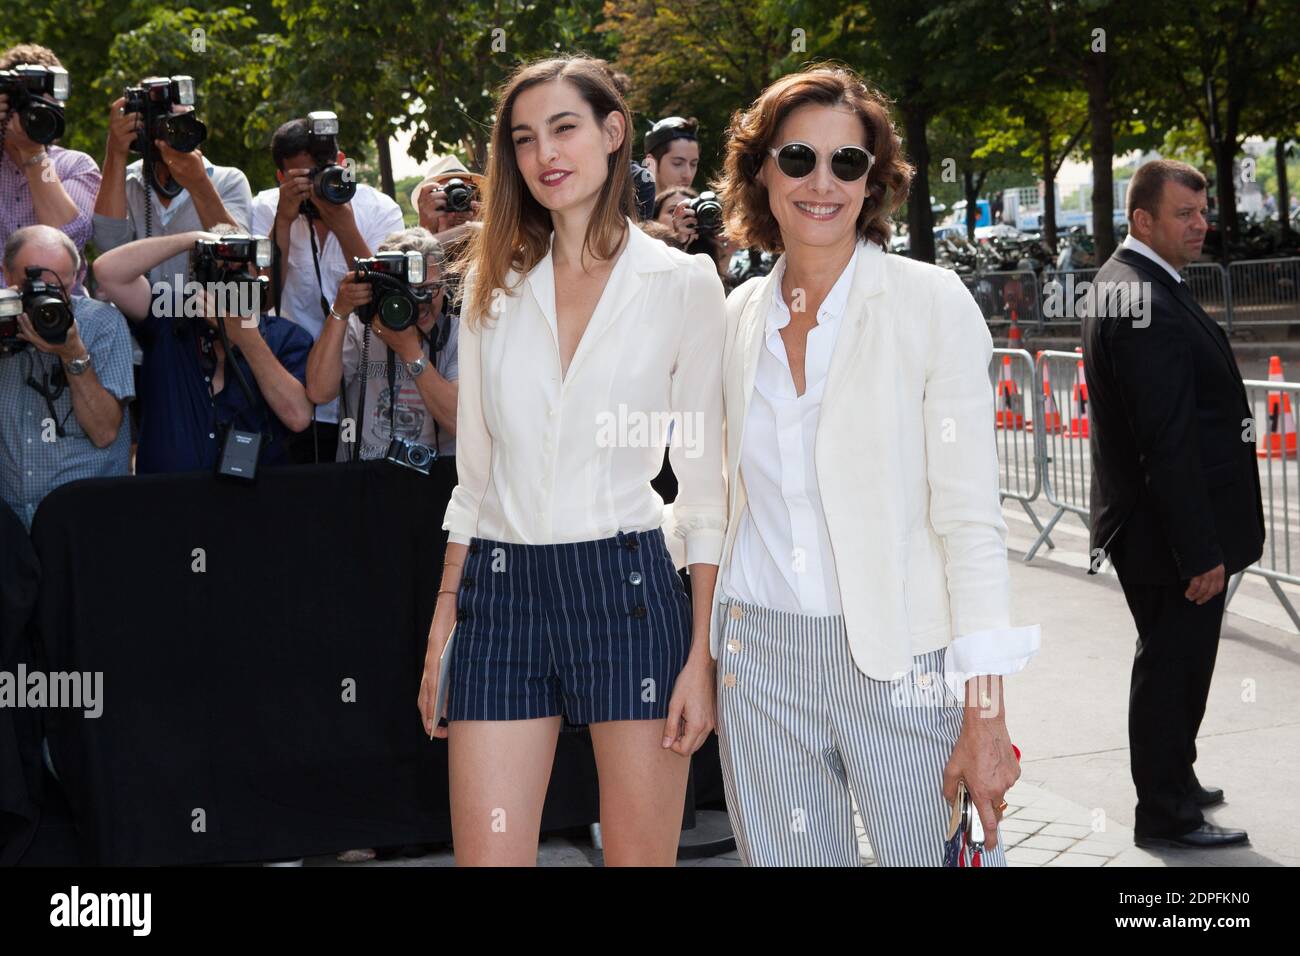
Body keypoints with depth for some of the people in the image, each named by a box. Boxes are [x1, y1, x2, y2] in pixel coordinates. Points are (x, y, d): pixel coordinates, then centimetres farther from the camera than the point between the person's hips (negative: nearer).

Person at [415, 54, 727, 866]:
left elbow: (706, 483, -1)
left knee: (642, 856, 5)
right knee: (487, 855, 1)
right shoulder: (494, 284, 10)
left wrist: (702, 654, -7)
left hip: (627, 587, -3)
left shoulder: (684, 284, -1)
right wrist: (443, 627, 10)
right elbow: (475, 473, 14)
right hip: (501, 591, 3)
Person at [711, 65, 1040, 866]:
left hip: (901, 664, -4)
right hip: (762, 659, 4)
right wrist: (714, 661, 13)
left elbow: (972, 521, -10)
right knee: (787, 857, 10)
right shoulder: (742, 316, 7)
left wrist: (986, 718, -15)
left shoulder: (933, 304, -7)